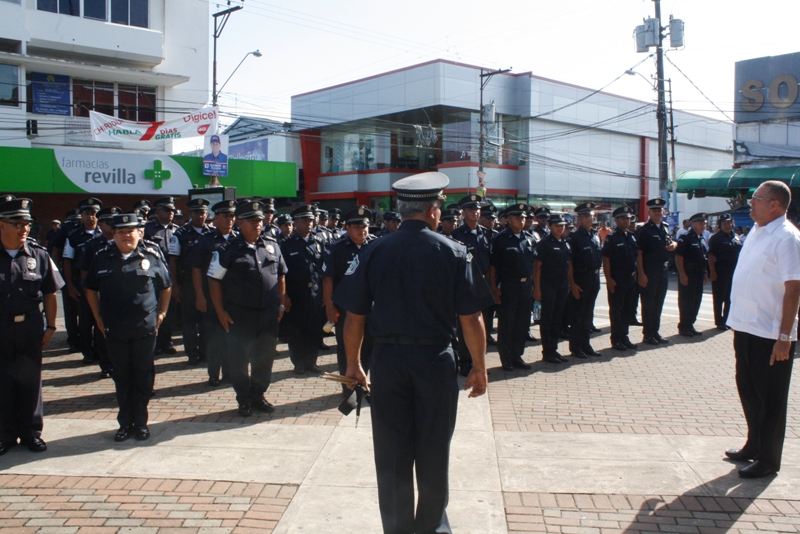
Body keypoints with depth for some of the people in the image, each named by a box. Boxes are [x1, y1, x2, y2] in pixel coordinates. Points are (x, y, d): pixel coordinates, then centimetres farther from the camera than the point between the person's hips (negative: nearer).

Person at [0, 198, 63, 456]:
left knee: (30, 381, 10)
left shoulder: (39, 255, 0)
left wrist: (50, 326, 1)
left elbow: (50, 294, 4)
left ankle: (31, 432, 23)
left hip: (30, 327, 1)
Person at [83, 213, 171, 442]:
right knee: (121, 378, 11)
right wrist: (98, 317, 9)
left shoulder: (151, 256, 0)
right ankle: (125, 423, 23)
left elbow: (166, 287, 9)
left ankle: (140, 423, 19)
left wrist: (161, 313, 4)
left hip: (145, 329, -1)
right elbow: (90, 289, 14)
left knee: (143, 377, 7)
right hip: (115, 330, 1)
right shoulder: (103, 258, 3)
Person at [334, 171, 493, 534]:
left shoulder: (375, 251, -2)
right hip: (436, 360, 0)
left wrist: (353, 363, 11)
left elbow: (354, 316, -1)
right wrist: (479, 367, 3)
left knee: (392, 453, 11)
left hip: (387, 359, 1)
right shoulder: (453, 252, -7)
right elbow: (471, 318, -8)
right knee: (433, 450, 17)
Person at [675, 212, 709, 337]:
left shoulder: (702, 239, 16)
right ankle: (683, 327, 5)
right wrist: (682, 274, -20)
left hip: (699, 274, 8)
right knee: (686, 301, -3)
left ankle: (690, 325, 21)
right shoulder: (686, 238, -10)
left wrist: (705, 273, 18)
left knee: (696, 301, 11)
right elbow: (678, 256, -16)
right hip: (688, 274, -8)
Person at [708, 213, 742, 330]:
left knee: (730, 298, 13)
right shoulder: (716, 238, -7)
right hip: (720, 273, -6)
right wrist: (712, 272, -19)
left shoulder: (736, 237, 13)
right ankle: (719, 322, 8)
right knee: (719, 298, 2)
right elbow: (711, 256, -12)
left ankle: (727, 320, 23)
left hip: (734, 272, 6)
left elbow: (740, 254, 18)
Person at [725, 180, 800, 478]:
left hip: (770, 334, -8)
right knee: (748, 391, 19)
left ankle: (768, 459, 18)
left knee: (770, 398, 5)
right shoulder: (757, 231, 10)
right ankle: (754, 446, 35)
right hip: (746, 328, 9)